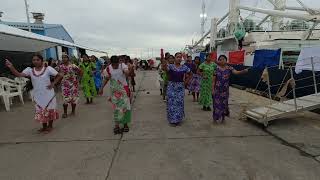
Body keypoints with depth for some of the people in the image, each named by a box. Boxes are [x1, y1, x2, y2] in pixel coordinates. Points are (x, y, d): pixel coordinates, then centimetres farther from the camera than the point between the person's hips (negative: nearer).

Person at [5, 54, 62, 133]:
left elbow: (59, 76, -7)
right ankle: (44, 127, 30)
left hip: (48, 94, -3)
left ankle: (50, 126, 26)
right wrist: (11, 67, -27)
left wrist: (53, 83, -16)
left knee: (50, 110, 8)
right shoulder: (29, 70, -1)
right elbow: (18, 74, -13)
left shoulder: (48, 69, -10)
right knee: (40, 111, 13)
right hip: (37, 95, 4)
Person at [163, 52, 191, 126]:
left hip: (180, 87, 2)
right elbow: (164, 68, -28)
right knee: (172, 103, 2)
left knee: (179, 103, 7)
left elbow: (189, 76, 14)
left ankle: (178, 119, 25)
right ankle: (172, 119, 17)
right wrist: (163, 64, -47)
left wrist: (185, 83, 4)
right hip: (171, 87, -2)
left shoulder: (184, 67, 2)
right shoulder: (170, 66, -6)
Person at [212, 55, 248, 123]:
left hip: (225, 90, 1)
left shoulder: (229, 68, -3)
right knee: (217, 103, 4)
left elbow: (236, 72, -22)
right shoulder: (217, 69, -3)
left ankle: (222, 118, 27)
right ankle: (217, 118, 19)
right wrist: (213, 89, -5)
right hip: (217, 90, 0)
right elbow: (214, 80, -1)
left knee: (224, 103, 10)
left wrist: (243, 71, -42)